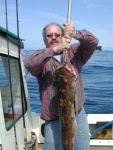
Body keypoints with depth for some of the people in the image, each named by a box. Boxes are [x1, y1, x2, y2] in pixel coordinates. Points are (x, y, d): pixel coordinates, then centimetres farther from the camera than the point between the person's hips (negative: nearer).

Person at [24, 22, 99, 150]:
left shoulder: (74, 52, 7)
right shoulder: (41, 58, -1)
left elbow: (93, 42, -8)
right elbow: (28, 64, -23)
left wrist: (76, 34, -29)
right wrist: (55, 49, -33)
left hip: (79, 116, 3)